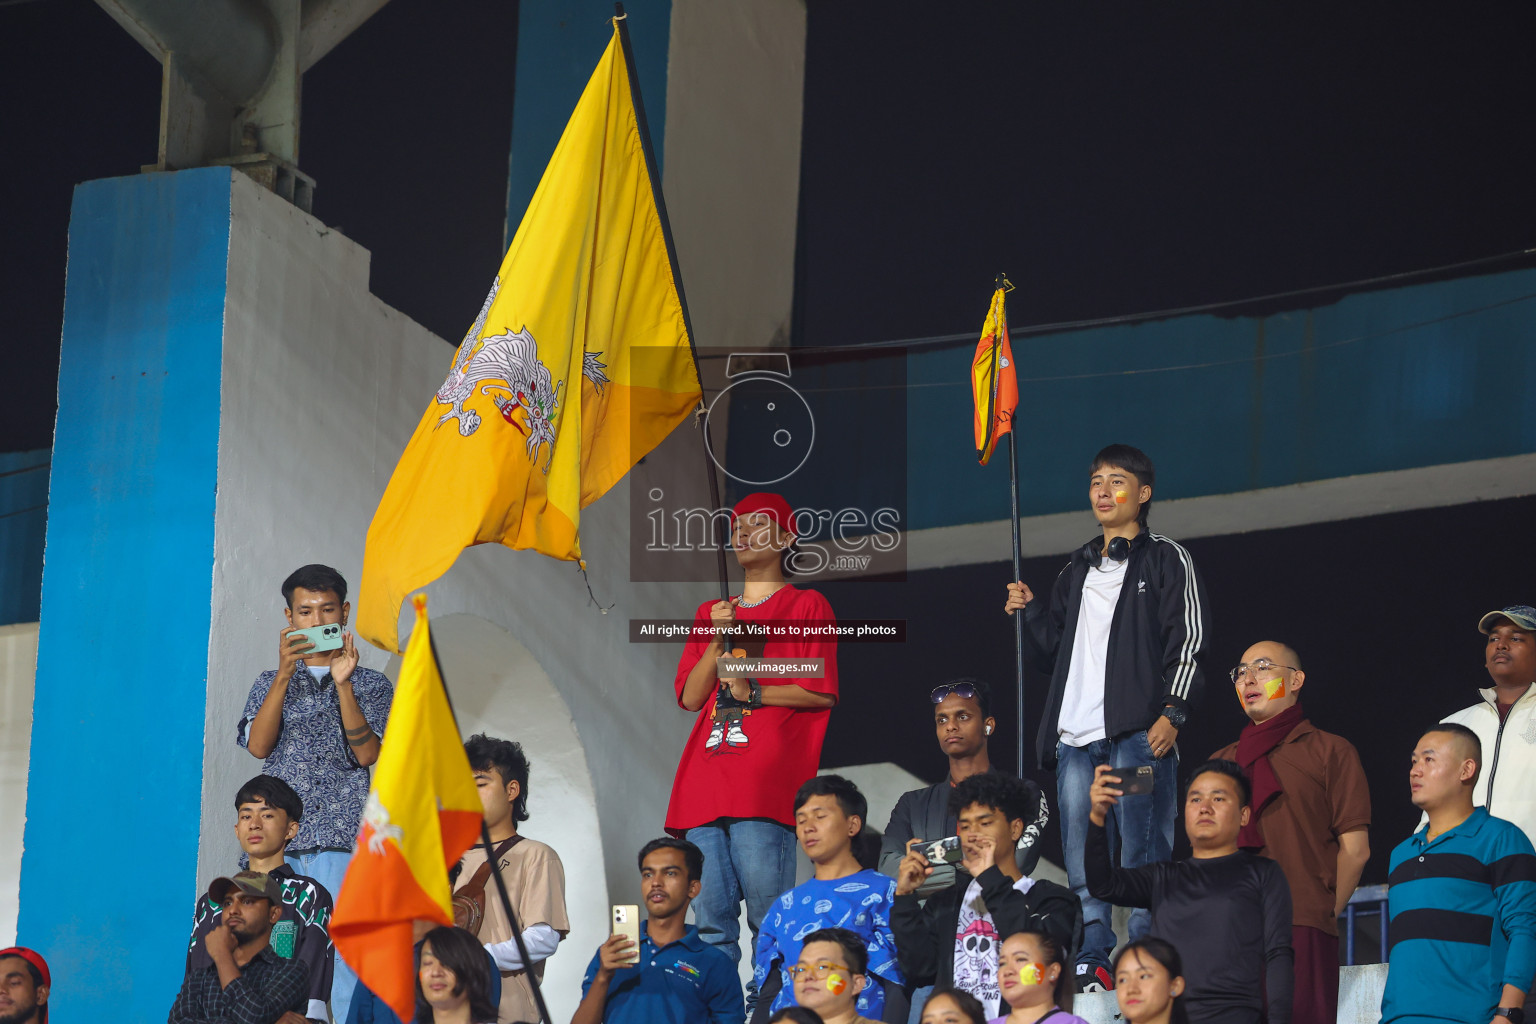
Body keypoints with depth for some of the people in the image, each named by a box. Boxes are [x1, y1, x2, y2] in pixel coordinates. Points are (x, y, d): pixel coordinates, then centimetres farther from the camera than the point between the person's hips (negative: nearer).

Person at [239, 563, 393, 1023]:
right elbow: (257, 744, 1)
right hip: (278, 844, 2)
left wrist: (343, 683, -11)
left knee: (344, 963, -13)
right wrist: (285, 673, -8)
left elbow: (368, 752, -1)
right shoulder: (270, 683, 20)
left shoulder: (372, 685, 15)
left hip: (344, 845, -2)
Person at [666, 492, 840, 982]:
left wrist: (754, 692, -9)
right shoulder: (710, 613, 25)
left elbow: (822, 692, 0)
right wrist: (718, 639, 1)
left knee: (769, 920, -12)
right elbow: (690, 697, 15)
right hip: (706, 787, 5)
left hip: (765, 786, -5)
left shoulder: (806, 606, 9)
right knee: (710, 920, -1)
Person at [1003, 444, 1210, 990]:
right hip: (1076, 736, 6)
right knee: (1082, 857, 0)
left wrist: (1172, 712, -13)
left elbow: (1189, 639, -2)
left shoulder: (1166, 559, 7)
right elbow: (1051, 653, 28)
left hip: (1139, 733, -6)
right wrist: (1030, 612, 10)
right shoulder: (1077, 570, 25)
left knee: (1141, 852, -9)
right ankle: (1091, 962, 2)